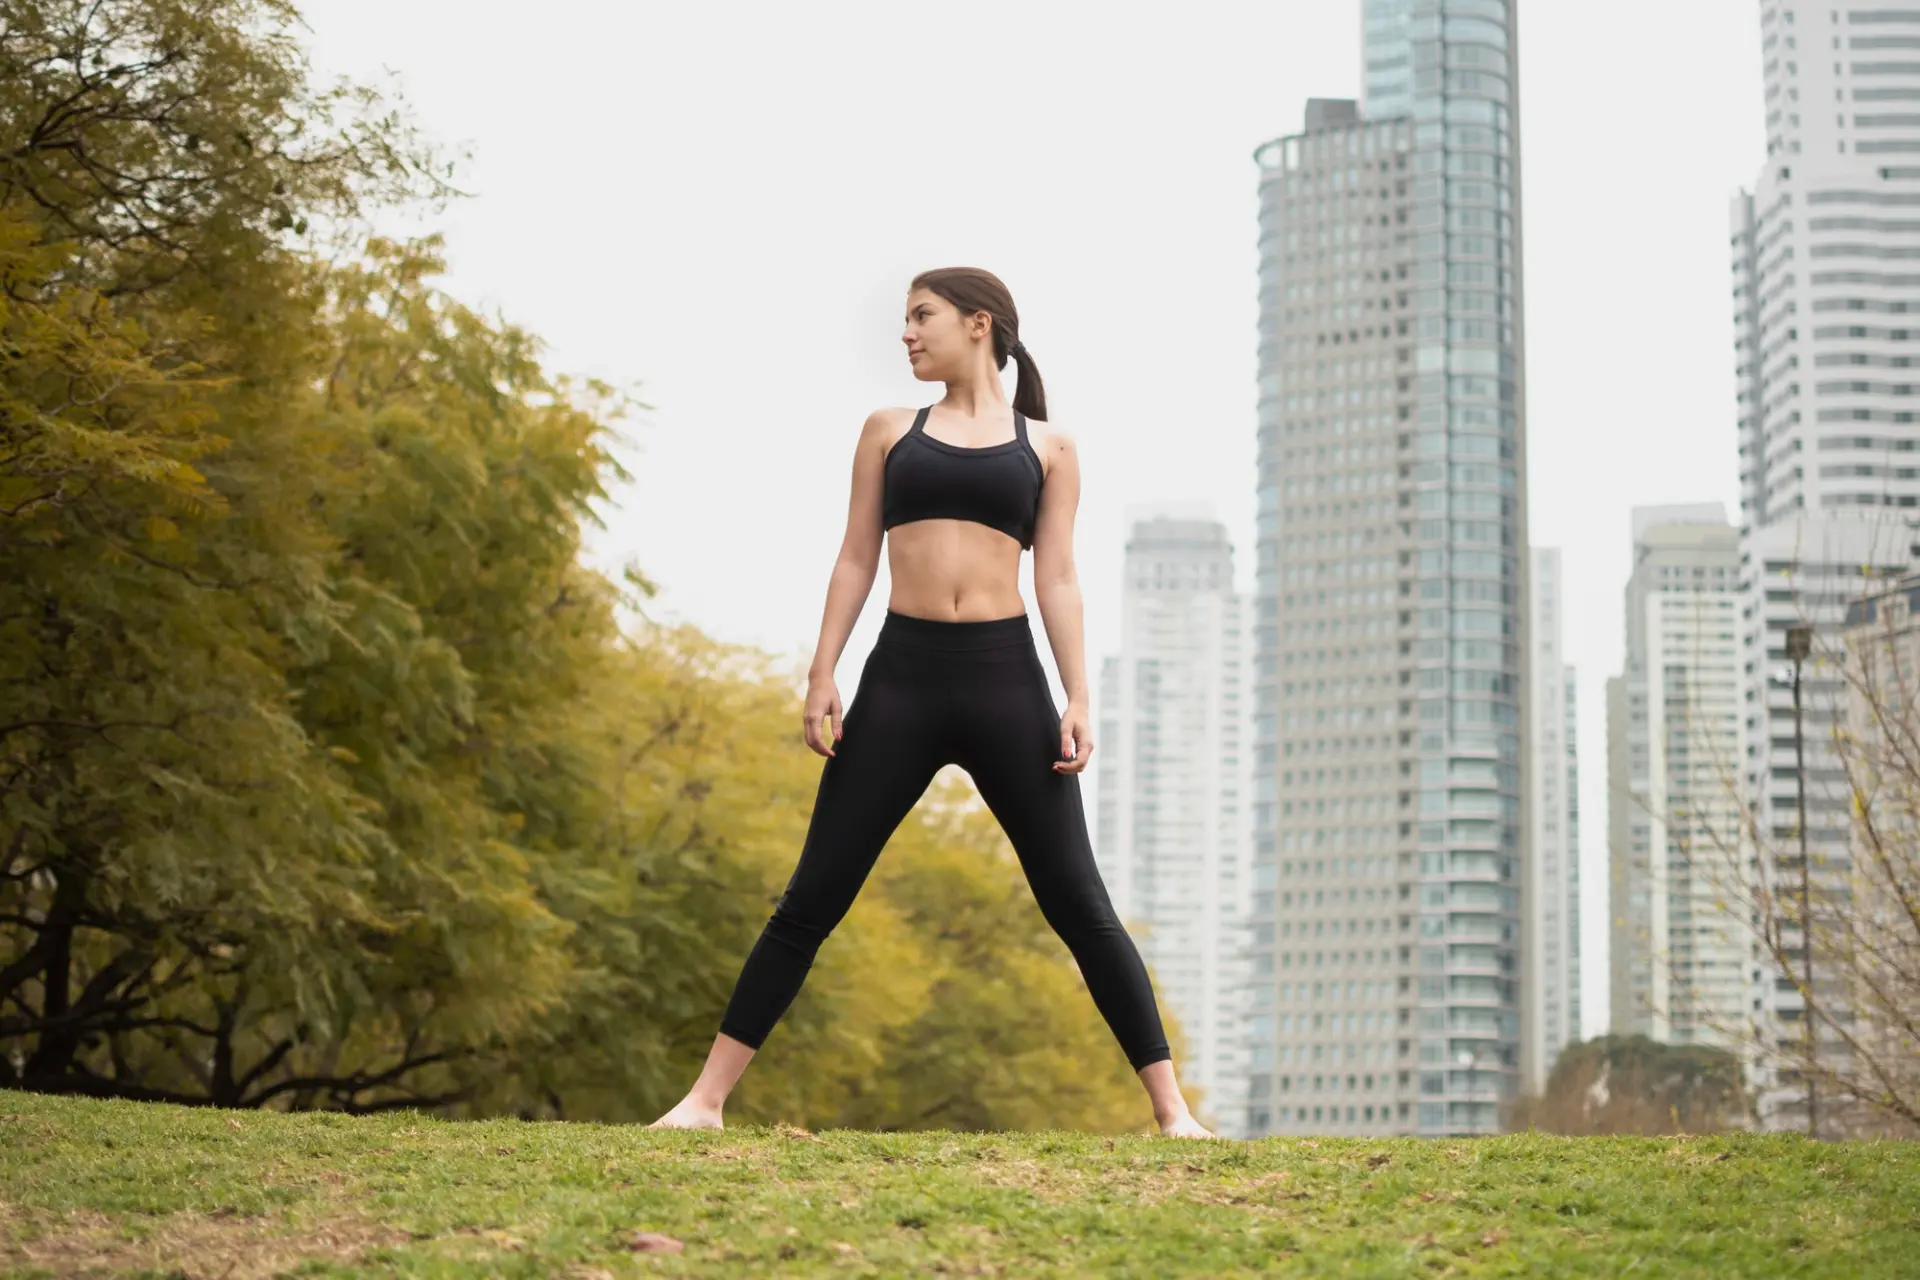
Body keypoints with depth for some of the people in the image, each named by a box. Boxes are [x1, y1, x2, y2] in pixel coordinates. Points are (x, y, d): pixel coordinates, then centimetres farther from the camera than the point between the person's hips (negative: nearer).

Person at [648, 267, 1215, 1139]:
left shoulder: (1048, 446, 11)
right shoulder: (888, 430, 14)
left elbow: (1056, 579, 6)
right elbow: (856, 559, 10)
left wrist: (1078, 698, -4)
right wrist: (822, 675, 1)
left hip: (1005, 676, -1)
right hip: (901, 674, 1)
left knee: (1077, 902, -1)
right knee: (812, 899, 0)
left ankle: (1170, 1106, 5)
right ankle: (706, 1099, 6)